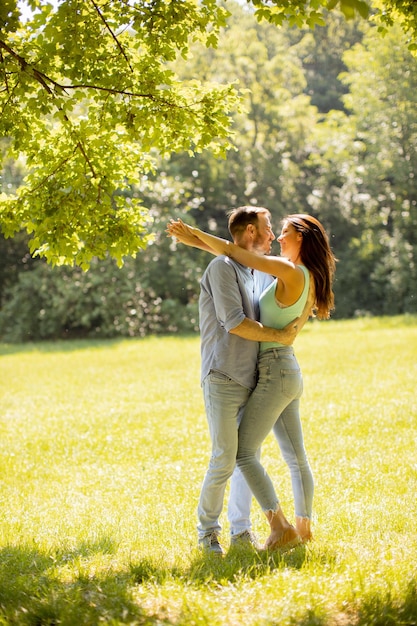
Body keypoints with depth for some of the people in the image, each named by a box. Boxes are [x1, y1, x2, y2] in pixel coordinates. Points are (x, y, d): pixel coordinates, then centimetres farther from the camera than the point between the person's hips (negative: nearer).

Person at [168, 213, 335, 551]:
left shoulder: (290, 271, -15)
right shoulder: (306, 279, 11)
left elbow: (234, 251, -13)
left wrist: (196, 236, -2)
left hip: (275, 372, -10)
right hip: (290, 374, 10)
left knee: (243, 452, -6)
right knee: (295, 456, 12)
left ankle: (281, 527, -9)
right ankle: (304, 527, 16)